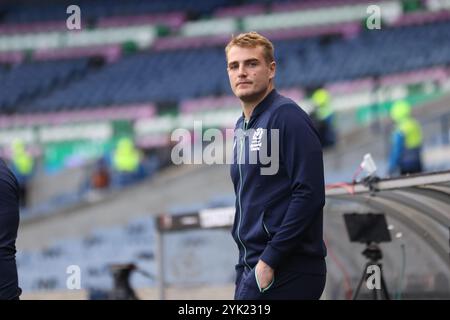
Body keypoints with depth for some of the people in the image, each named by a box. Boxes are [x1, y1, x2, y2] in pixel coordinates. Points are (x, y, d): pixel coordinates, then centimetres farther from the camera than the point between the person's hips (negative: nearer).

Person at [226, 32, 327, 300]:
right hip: (252, 267, 9)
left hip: (287, 272, -9)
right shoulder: (242, 127, 17)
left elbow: (309, 195, -18)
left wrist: (269, 260, -19)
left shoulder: (287, 117, -10)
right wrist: (245, 266, 13)